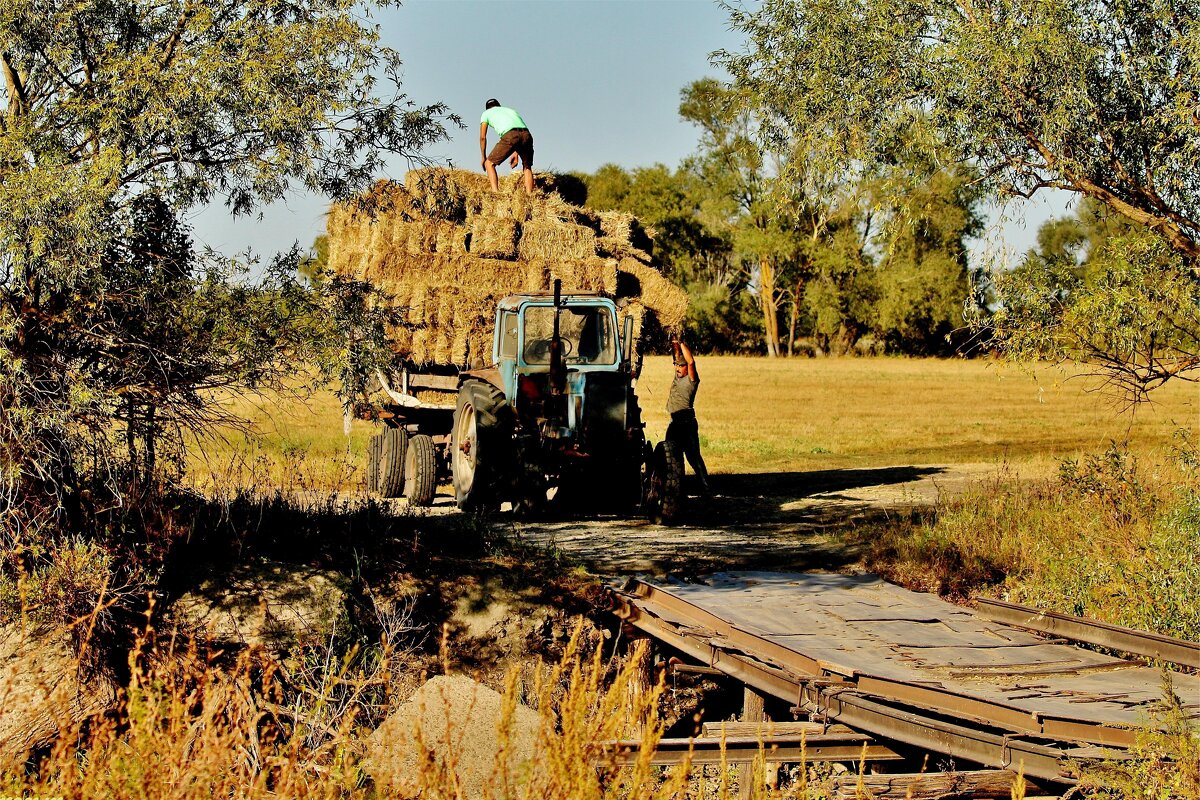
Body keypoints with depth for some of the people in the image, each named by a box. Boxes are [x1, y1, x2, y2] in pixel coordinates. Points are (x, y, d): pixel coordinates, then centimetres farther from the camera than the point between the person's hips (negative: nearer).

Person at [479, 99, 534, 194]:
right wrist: (515, 154, 39)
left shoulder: (486, 113, 28)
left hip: (509, 136, -4)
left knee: (489, 163, 13)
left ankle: (495, 193, -3)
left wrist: (483, 157, 33)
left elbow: (482, 137, 24)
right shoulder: (510, 110, 39)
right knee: (527, 167, 24)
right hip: (526, 134, 4)